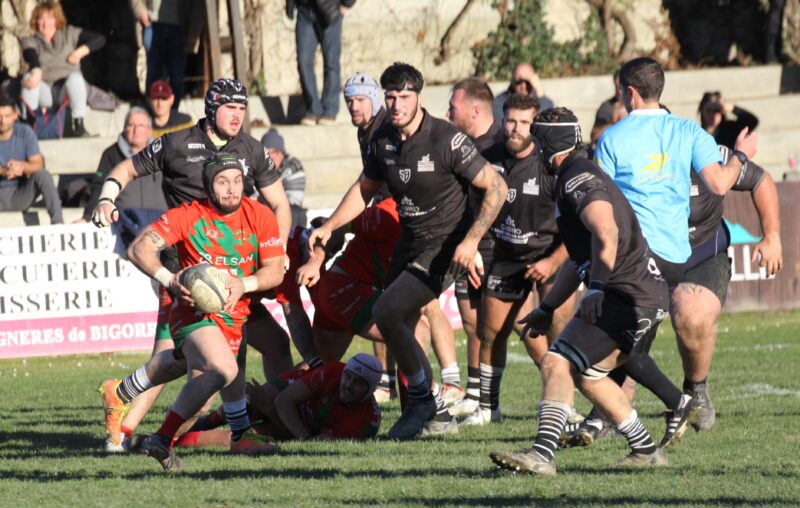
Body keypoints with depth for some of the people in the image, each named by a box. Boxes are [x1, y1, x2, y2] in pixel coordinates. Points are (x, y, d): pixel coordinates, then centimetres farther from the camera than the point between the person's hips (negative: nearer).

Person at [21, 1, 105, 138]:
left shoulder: (69, 34, 9)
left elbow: (100, 39, 7)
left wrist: (81, 51, -9)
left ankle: (78, 125, -36)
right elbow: (30, 56, -18)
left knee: (75, 76, -32)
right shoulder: (31, 40, 5)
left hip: (69, 88, 0)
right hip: (45, 92, 0)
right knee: (29, 77, -28)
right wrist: (36, 72, -40)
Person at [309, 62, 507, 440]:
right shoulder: (383, 140, 1)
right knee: (400, 329, 8)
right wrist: (329, 227, 7)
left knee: (386, 311, -20)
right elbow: (365, 189, 19)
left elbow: (496, 188, -15)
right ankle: (434, 412, 25)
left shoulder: (446, 140, -19)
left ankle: (421, 397, -2)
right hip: (409, 244, 8)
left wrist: (471, 240, -24)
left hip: (445, 248, -7)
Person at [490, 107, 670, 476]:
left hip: (629, 299, -11)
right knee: (587, 374, 22)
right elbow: (580, 259, 32)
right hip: (646, 295, 11)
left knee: (557, 364, -17)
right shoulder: (581, 177, 23)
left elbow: (606, 232, -31)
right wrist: (546, 308, 34)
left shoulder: (579, 180, -11)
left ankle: (542, 454, -30)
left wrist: (598, 289, -32)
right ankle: (646, 451, 27)